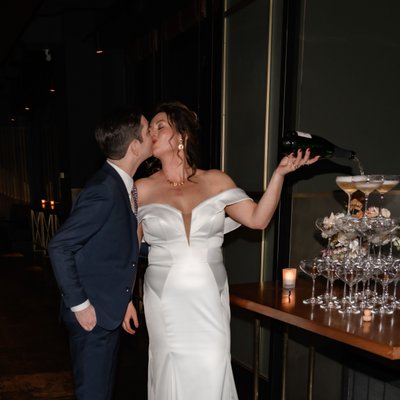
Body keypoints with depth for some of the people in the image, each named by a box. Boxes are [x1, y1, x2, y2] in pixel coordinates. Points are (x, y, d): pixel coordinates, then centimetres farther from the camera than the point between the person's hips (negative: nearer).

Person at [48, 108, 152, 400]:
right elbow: (59, 247, -23)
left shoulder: (123, 185, 6)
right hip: (92, 313, -9)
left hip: (109, 311, 9)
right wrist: (79, 305, -18)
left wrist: (124, 299, 10)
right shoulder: (104, 189, -22)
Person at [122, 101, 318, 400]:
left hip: (210, 300, 0)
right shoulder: (143, 189, 1)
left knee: (211, 375, 2)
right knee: (171, 375, 7)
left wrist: (279, 173, -11)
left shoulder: (215, 181, 2)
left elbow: (258, 219, -4)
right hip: (165, 301, 0)